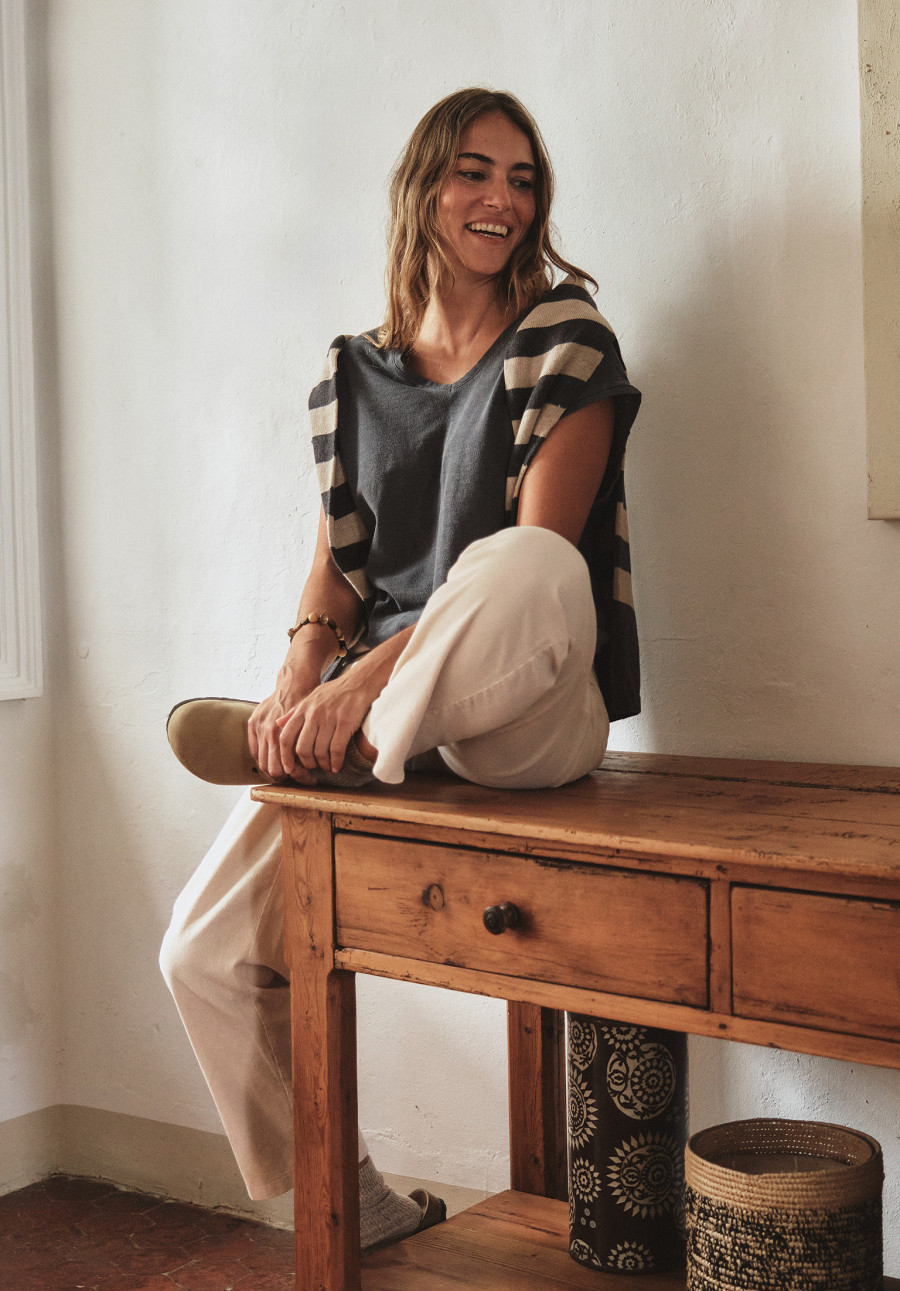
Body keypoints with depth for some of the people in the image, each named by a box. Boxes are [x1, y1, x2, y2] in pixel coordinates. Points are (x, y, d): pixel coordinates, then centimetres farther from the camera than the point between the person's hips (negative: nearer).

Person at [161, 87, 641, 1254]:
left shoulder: (565, 343, -2)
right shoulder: (355, 373, 12)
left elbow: (535, 563, -13)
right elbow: (337, 563, 10)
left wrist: (369, 682, -23)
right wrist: (301, 682, -12)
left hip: (524, 711, -5)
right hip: (370, 712, 5)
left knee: (522, 562, -40)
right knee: (207, 954, -1)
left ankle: (374, 750, -17)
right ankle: (361, 1213, 16)